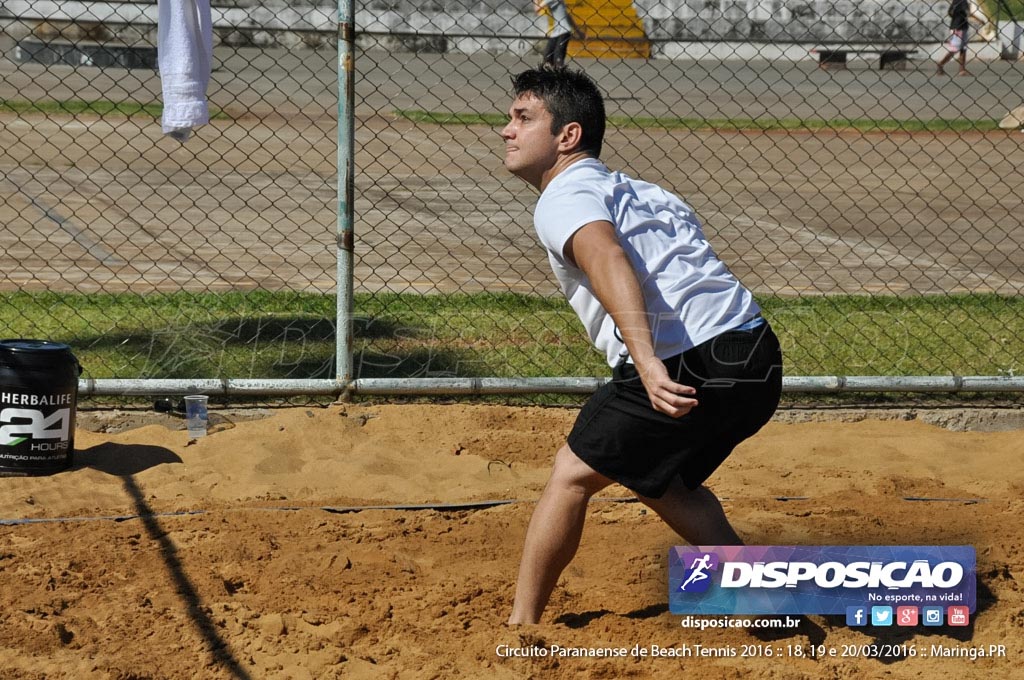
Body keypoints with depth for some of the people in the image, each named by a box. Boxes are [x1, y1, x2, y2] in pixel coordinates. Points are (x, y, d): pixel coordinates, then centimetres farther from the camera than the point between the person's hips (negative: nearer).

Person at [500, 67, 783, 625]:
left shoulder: (565, 197, -1)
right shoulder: (636, 191, 27)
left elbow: (608, 260, -22)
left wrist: (648, 362, -35)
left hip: (686, 364, -8)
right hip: (759, 360, 9)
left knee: (572, 475, 7)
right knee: (658, 476, 30)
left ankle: (518, 630, 12)